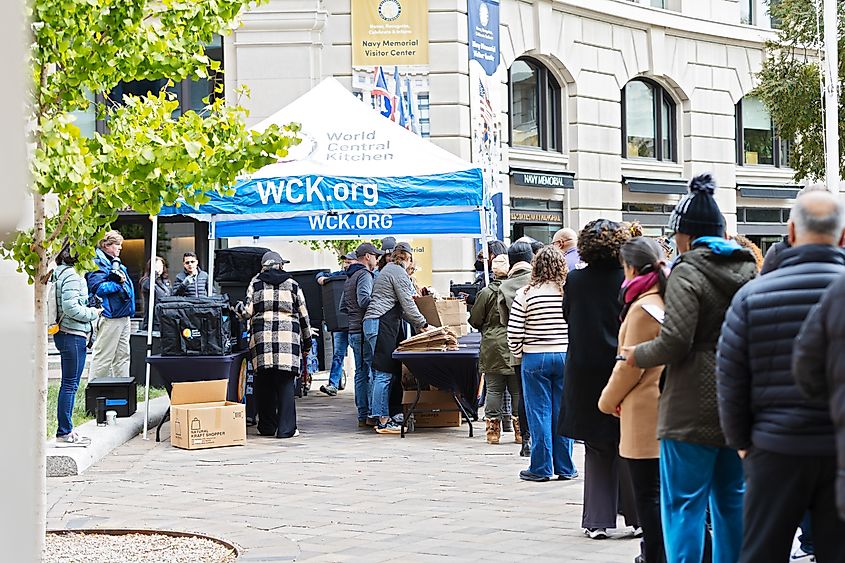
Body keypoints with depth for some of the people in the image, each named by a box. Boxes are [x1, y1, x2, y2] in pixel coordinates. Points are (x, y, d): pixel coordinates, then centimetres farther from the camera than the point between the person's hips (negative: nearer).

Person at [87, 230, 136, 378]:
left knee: (122, 356, 13)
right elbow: (97, 288, -22)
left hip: (123, 316, 10)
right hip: (109, 317, -10)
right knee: (103, 357, -6)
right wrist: (118, 284, -14)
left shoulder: (116, 263, 19)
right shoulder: (98, 263, -10)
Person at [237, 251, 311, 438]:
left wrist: (239, 309, 22)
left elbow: (248, 311, 0)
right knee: (285, 383, -1)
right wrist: (307, 340, 20)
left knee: (264, 383, 8)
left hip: (262, 337, 1)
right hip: (288, 337, -1)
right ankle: (286, 428, -5)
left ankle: (267, 427, 12)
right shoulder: (292, 284, 10)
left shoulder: (255, 283, 9)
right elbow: (303, 314, 12)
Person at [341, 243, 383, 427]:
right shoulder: (365, 275, -10)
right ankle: (373, 414, -10)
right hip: (365, 330, -10)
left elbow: (343, 307, 26)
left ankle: (362, 416, 11)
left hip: (354, 331, 10)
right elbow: (364, 300, -25)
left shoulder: (349, 278, 21)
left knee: (361, 374, 10)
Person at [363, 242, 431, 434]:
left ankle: (381, 418, 8)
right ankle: (384, 422, -13)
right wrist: (423, 324, 2)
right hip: (381, 324, -10)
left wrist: (418, 324, 23)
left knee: (381, 373, 9)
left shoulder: (388, 270, 25)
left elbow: (400, 307, 26)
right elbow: (407, 305, -8)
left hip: (373, 323, 10)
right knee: (384, 372, -11)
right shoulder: (398, 272, -6)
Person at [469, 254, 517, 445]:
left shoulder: (486, 293, -5)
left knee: (494, 390, 5)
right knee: (518, 390, 7)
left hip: (492, 348, 0)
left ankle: (493, 429, 6)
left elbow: (474, 321, 2)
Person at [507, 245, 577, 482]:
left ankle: (540, 468, 6)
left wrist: (518, 354, 9)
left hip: (535, 358, -2)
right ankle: (565, 468, 12)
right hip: (566, 356, 2)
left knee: (539, 412, 4)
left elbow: (514, 333, -7)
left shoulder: (525, 295, -7)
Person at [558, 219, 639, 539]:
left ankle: (598, 520, 8)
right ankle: (636, 516, 11)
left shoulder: (574, 281, -4)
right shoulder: (627, 280, -10)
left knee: (596, 450, 10)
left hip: (584, 372, 2)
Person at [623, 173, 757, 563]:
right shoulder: (748, 270, 10)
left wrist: (638, 355, -3)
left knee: (684, 503, -3)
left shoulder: (688, 272, -12)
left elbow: (674, 341, -19)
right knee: (732, 499, 15)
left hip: (695, 409, -7)